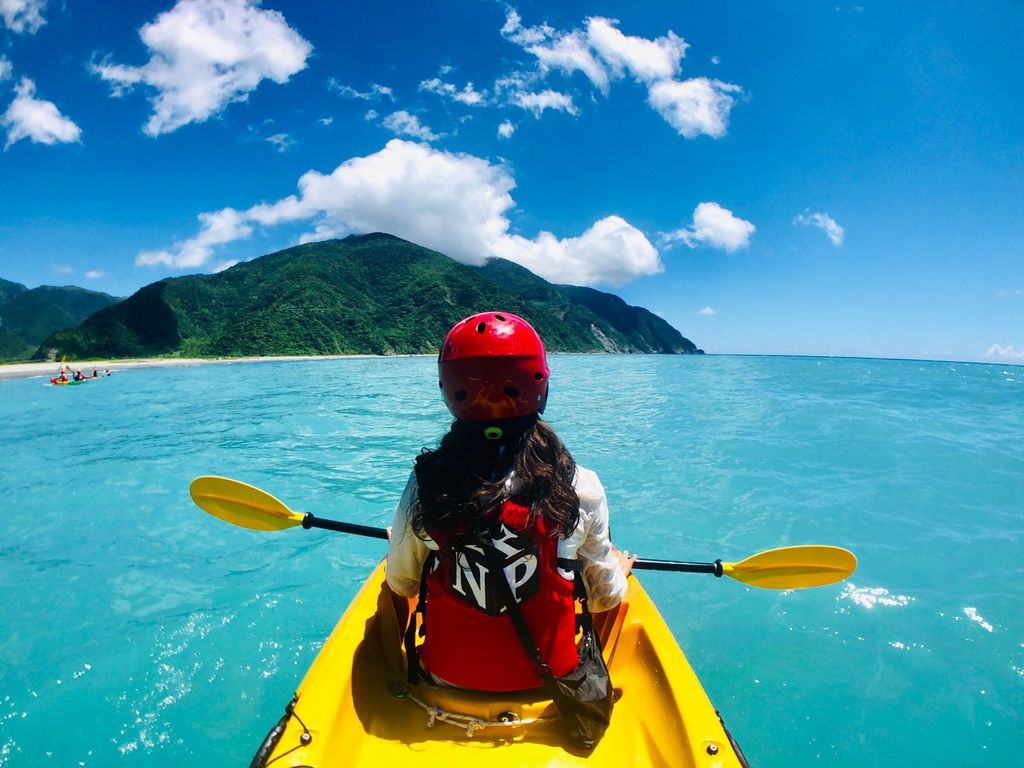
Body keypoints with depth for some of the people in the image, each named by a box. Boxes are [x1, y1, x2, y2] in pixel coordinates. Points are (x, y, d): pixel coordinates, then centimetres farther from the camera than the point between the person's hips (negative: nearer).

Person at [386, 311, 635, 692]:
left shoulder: (425, 484, -18)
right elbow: (605, 597, -5)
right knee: (620, 602, 29)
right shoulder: (581, 489, -21)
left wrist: (402, 544, 21)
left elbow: (401, 585, -2)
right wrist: (619, 569, 18)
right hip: (549, 679, 0)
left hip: (446, 677, 1)